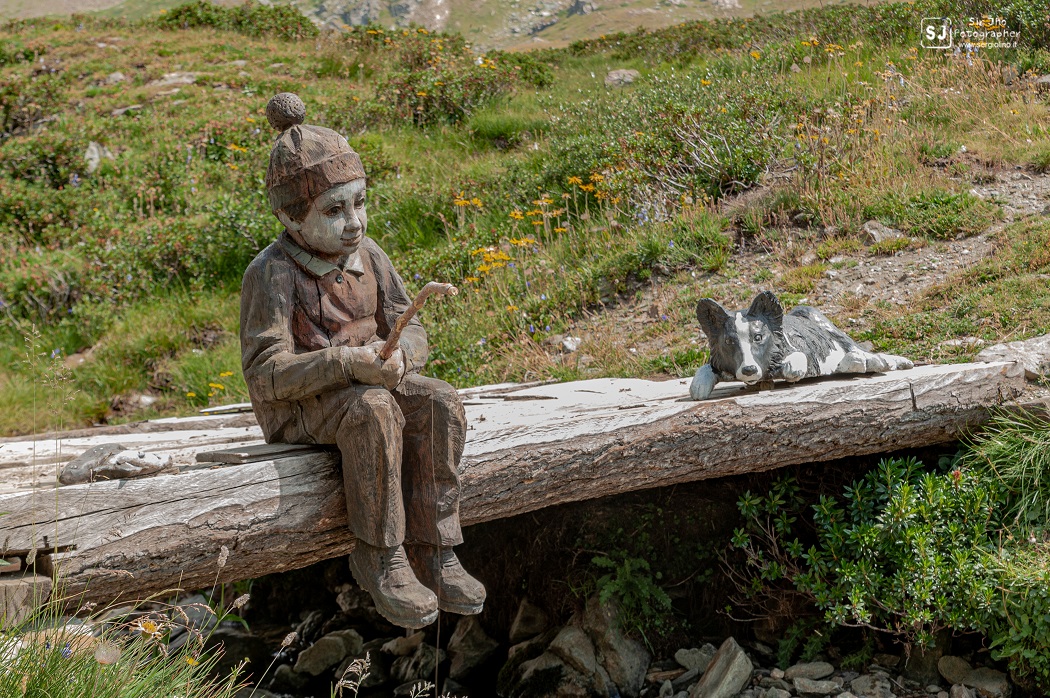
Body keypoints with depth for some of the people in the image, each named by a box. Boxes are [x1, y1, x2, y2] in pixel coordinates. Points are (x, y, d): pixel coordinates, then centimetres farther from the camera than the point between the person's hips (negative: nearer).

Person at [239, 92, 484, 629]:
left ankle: (433, 551, -15)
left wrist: (400, 354, -21)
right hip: (297, 405, -6)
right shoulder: (272, 274, -15)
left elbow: (409, 328, 4)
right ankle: (380, 556, -21)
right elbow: (265, 374, -21)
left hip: (367, 380, 6)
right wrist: (345, 363, -33)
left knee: (440, 403, -20)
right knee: (374, 410, -34)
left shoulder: (368, 256, 4)